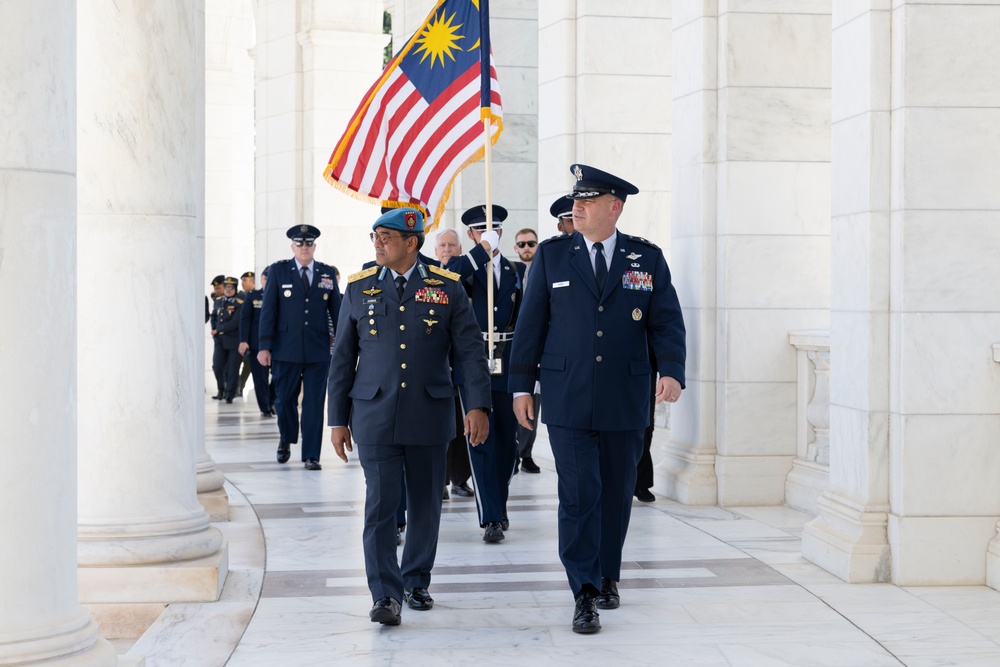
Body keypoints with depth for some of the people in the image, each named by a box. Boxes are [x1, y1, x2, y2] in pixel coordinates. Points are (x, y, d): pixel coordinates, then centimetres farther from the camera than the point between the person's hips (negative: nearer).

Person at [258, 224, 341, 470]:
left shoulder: (327, 273, 9)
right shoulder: (278, 271, 4)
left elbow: (336, 311, 10)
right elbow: (268, 310, 0)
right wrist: (264, 346, -6)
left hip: (318, 351, 1)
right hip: (286, 349, -1)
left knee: (314, 403, 0)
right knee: (284, 399, 6)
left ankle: (311, 455, 7)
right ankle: (286, 439, 33)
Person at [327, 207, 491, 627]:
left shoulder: (447, 288, 2)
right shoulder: (359, 288, 6)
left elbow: (470, 351, 0)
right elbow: (342, 358, 8)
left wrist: (478, 405, -11)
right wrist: (337, 419, 6)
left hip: (429, 415, 0)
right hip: (375, 415, 0)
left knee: (426, 504, 9)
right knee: (381, 503, -7)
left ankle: (416, 582, 25)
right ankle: (386, 595, -4)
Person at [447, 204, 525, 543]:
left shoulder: (517, 270, 12)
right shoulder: (462, 265, 4)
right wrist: (483, 249, -22)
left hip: (508, 365, 3)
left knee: (507, 440, 9)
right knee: (481, 441, -6)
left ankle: (498, 506, 26)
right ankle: (491, 518, -7)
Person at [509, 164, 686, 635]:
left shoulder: (647, 259, 5)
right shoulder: (552, 256, 4)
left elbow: (666, 322, 1)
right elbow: (531, 323, 6)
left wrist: (671, 371, -16)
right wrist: (521, 385, 3)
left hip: (625, 401, 1)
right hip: (568, 400, -1)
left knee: (617, 493, 11)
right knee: (578, 495, -7)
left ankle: (607, 576, 28)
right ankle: (585, 595, -6)